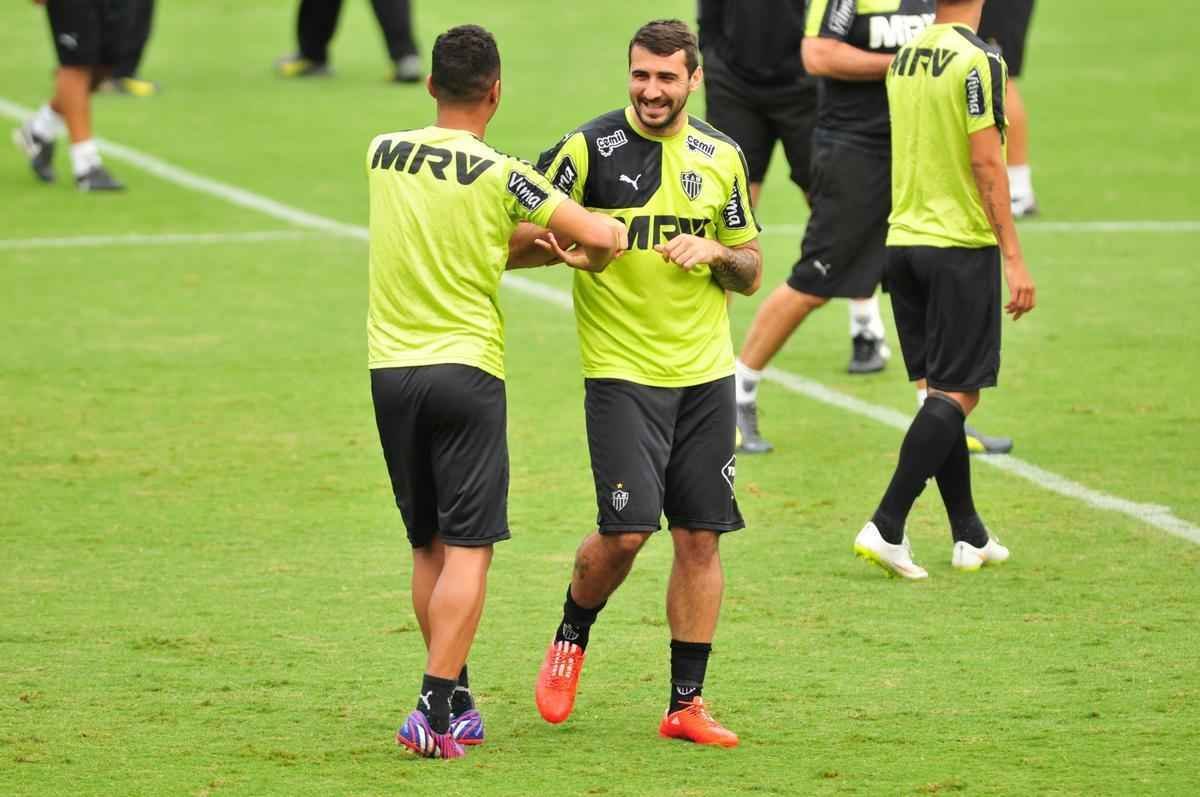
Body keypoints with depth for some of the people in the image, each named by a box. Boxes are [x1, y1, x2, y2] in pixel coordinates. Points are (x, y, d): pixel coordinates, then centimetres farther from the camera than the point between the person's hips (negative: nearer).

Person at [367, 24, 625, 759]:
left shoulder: (383, 155, 5)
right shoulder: (499, 175, -9)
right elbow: (603, 236, -13)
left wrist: (539, 243, 17)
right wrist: (586, 256, 10)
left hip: (391, 368, 5)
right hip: (466, 367, -5)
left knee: (429, 547, 14)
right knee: (468, 548, -4)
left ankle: (454, 700, 17)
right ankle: (438, 710, -14)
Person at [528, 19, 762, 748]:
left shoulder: (722, 158, 8)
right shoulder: (589, 148, -5)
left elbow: (751, 273, 15)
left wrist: (715, 253, -7)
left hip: (705, 373, 4)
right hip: (622, 372, -4)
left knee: (700, 537, 3)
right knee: (626, 530, -13)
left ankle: (687, 703, 10)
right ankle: (572, 636, 17)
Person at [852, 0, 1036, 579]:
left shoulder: (904, 59, 9)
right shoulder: (978, 61, -13)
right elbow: (986, 163, -16)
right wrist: (1014, 259, -15)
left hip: (903, 241, 7)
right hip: (962, 245, -7)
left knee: (941, 389, 12)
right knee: (956, 394, -3)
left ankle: (969, 536, 17)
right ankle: (886, 527, -13)